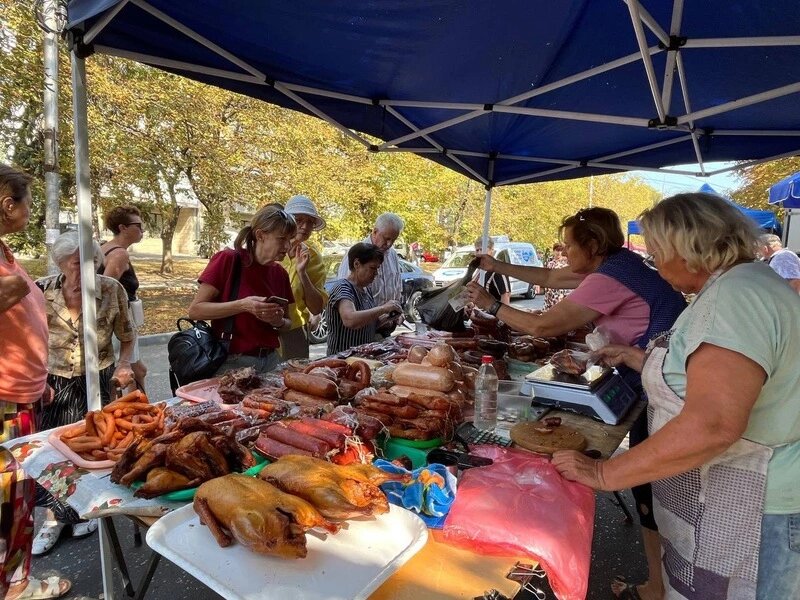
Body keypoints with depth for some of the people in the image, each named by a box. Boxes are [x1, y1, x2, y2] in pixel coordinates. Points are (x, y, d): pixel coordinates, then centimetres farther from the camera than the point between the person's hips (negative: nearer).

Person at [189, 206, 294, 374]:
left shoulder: (280, 273, 3)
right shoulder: (228, 259, -11)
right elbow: (195, 310, -12)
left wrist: (279, 322, -9)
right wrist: (242, 305, -24)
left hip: (270, 360, 5)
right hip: (232, 362, -4)